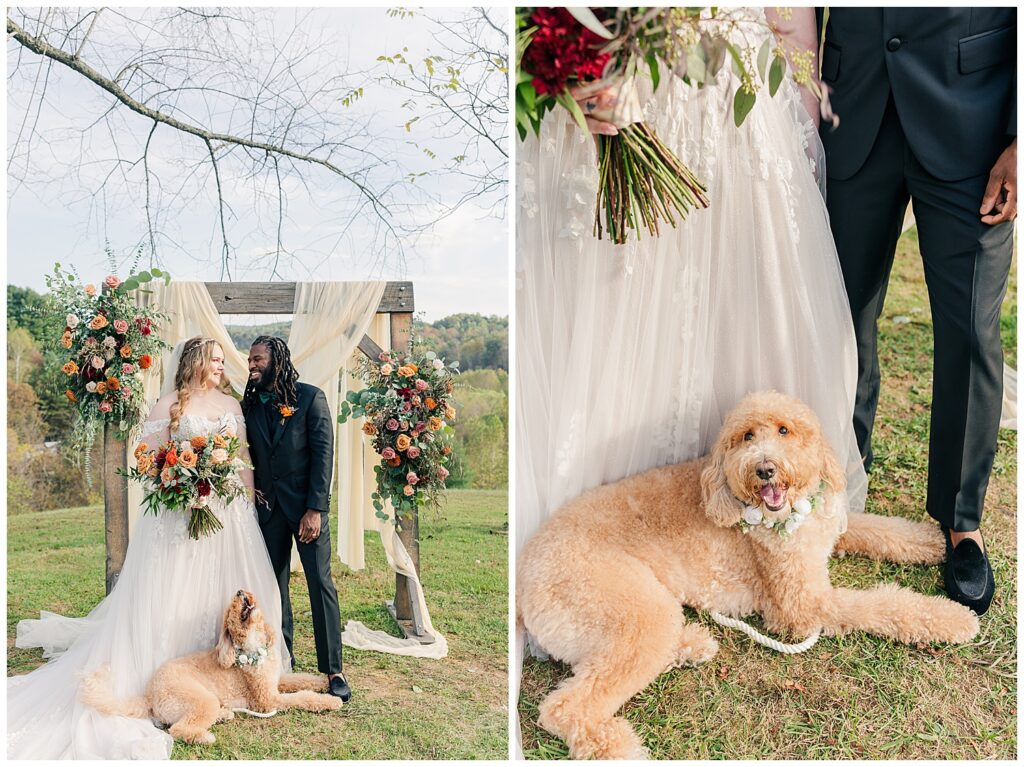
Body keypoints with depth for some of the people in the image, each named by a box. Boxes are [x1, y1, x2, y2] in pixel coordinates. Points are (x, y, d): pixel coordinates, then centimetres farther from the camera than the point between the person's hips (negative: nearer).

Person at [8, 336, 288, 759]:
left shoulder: (232, 404, 13)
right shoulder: (170, 405, 0)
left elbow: (244, 456, 13)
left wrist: (249, 497, 6)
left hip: (229, 511, 4)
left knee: (227, 586, 6)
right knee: (176, 590, -3)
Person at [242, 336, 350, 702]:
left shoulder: (310, 397, -6)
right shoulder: (249, 405, 8)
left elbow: (323, 454, -9)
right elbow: (249, 454, 15)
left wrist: (315, 509, -15)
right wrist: (250, 490, -4)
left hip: (306, 506, -4)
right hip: (267, 507, 5)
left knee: (321, 584, -5)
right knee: (275, 587, 8)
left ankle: (333, 670, 1)